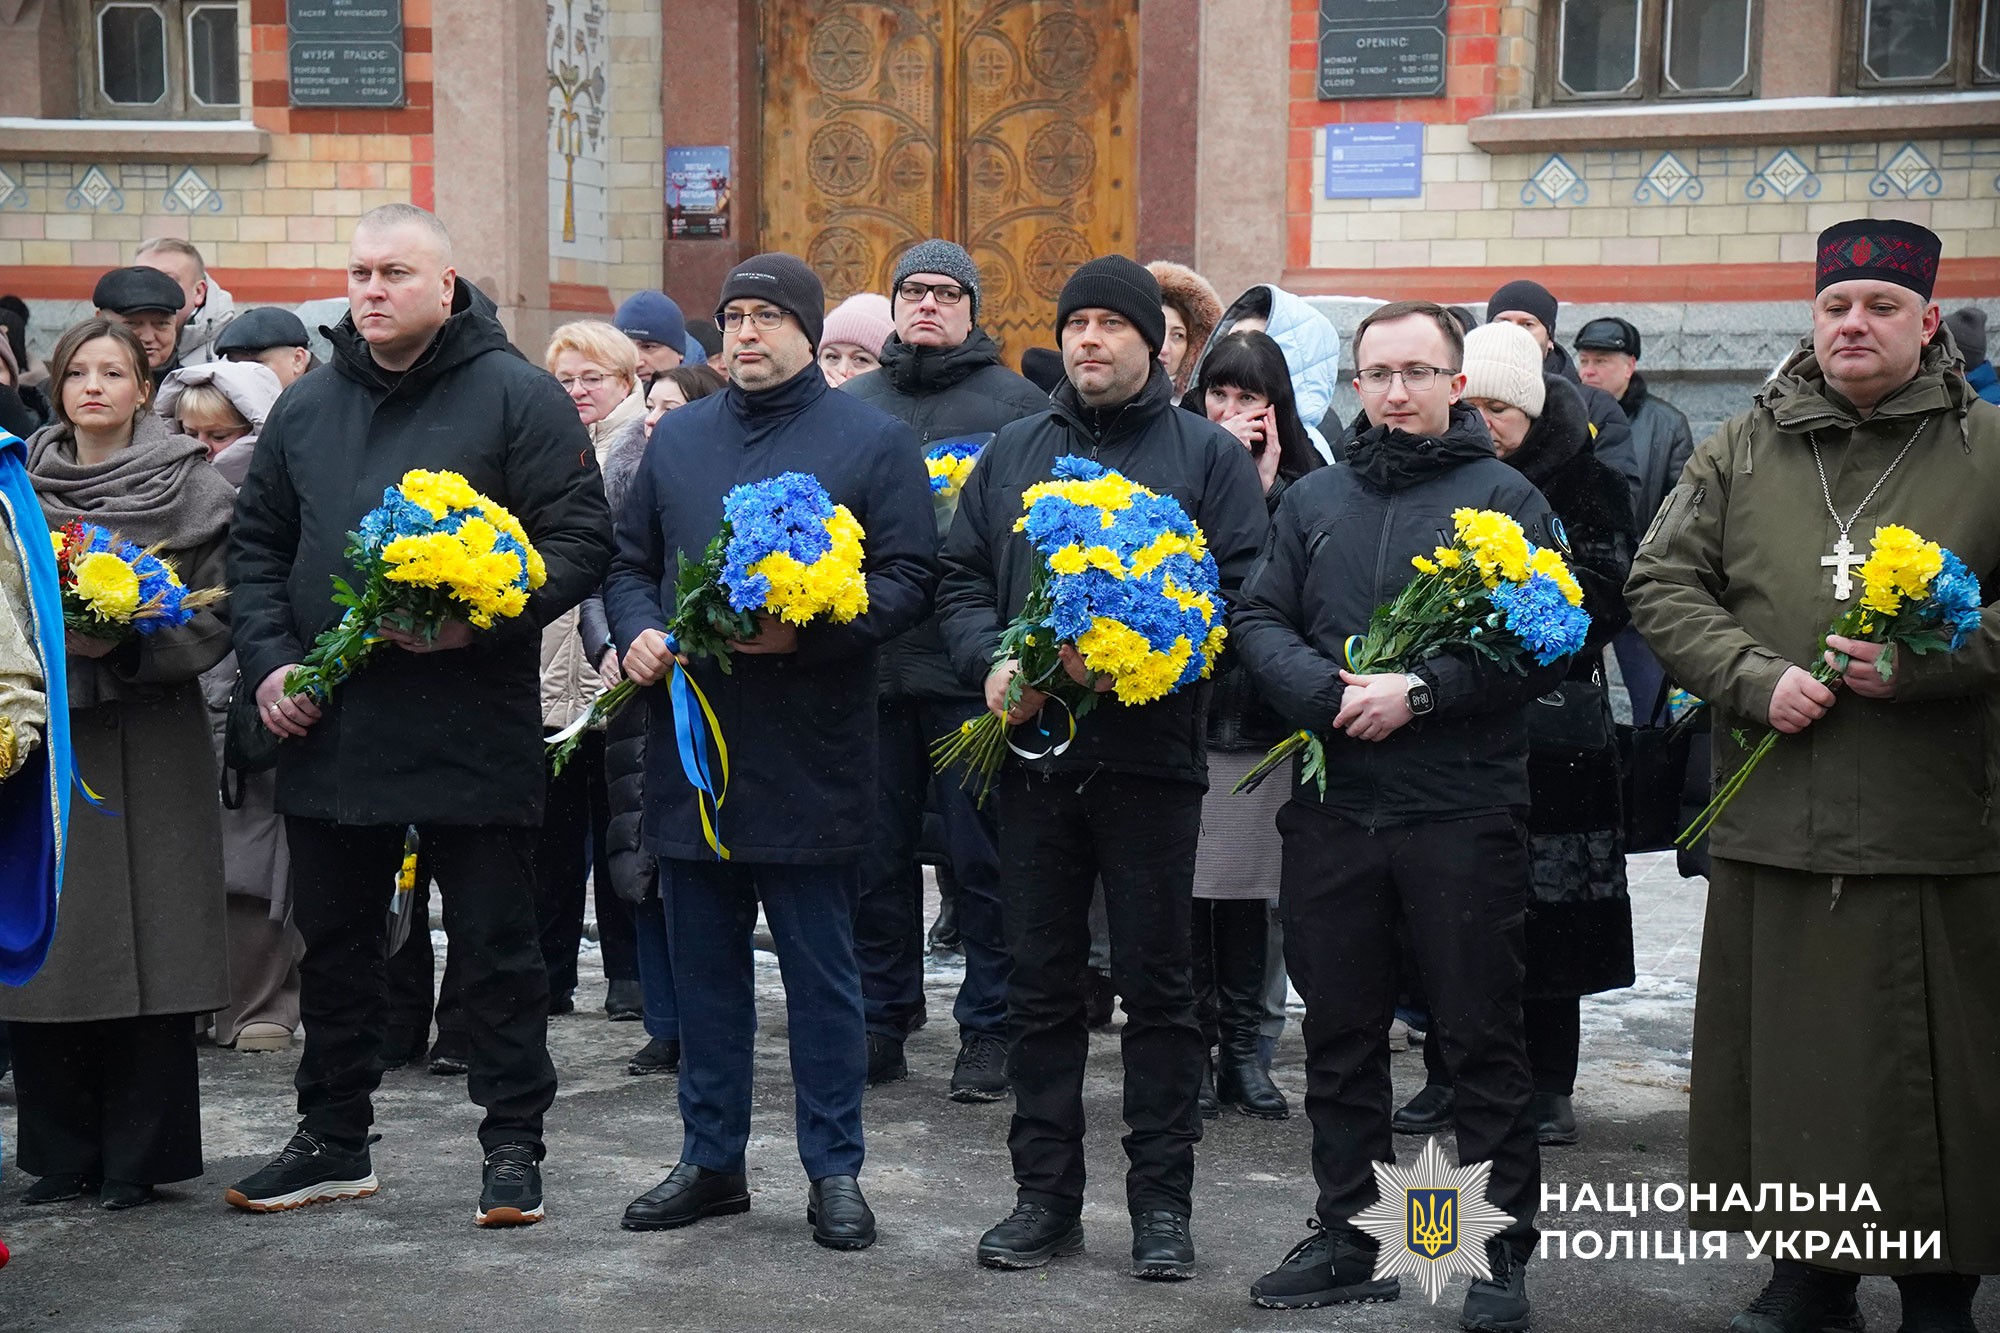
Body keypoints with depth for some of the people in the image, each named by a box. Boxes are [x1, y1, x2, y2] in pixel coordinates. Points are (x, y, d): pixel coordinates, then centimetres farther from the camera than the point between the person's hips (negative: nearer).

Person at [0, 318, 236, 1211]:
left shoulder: (192, 490, 2)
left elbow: (216, 617, -3)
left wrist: (123, 643, -17)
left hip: (147, 742, -3)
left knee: (142, 950, -4)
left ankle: (138, 1158, 5)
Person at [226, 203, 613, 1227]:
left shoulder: (515, 396, -5)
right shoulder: (306, 409, 12)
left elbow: (581, 539, -9)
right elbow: (256, 546, 18)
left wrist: (481, 619, -20)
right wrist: (269, 662, 3)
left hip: (474, 727, -5)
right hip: (328, 723, 5)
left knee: (496, 948, 4)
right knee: (336, 941, 15)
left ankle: (513, 1146, 15)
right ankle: (332, 1141, 28)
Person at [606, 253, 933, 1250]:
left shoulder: (873, 441, 1)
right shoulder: (679, 438, 14)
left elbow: (907, 579, -6)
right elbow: (629, 560, 19)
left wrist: (807, 633, -19)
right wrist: (637, 632, -1)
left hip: (809, 754, -4)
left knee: (821, 971, 3)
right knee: (703, 966, 11)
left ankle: (834, 1170, 14)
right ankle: (711, 1160, 23)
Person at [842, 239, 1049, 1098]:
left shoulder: (1020, 405, 2)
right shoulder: (851, 404, 14)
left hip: (974, 668, -3)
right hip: (870, 662, 4)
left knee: (983, 856, 1)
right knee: (876, 853, 9)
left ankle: (990, 1030, 11)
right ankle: (881, 1021, 20)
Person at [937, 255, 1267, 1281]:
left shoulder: (1208, 455, 2)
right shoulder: (1012, 453, 15)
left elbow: (1243, 597, -7)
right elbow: (960, 581, 14)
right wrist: (993, 660, -7)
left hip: (1150, 753, -3)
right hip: (1034, 752, 4)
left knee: (1157, 983, 3)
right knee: (1040, 983, 8)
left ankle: (1162, 1200, 12)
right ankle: (1046, 1192, 18)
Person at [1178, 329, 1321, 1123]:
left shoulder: (1302, 479, 9)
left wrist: (1267, 484, -6)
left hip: (1261, 707, 2)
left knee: (1247, 885, 7)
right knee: (1187, 883, -1)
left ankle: (1243, 1049, 15)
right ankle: (1192, 1047, 9)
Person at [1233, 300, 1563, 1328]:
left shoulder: (1504, 496, 1)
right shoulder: (1314, 500, 14)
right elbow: (1259, 620, 7)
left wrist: (1419, 692, -16)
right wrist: (1329, 693, -11)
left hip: (1463, 809, -4)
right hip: (1332, 807, 4)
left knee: (1482, 1035, 2)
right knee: (1340, 1031, 12)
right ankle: (1347, 1234, 24)